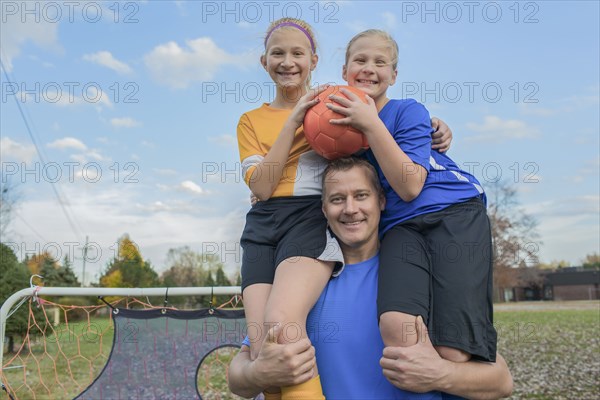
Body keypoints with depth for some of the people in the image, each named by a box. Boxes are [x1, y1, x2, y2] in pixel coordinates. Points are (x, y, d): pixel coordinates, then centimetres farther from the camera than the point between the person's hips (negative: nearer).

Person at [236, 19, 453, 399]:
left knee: (280, 321, -30)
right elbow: (262, 186, 2)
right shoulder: (251, 121, 16)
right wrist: (293, 120, -5)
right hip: (263, 227, 3)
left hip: (312, 216, -3)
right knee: (262, 350, -12)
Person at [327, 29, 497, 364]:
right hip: (400, 226, 3)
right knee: (396, 328, -29)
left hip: (456, 214, -3)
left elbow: (410, 186, -13)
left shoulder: (408, 111, 0)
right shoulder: (343, 120, 14)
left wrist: (371, 124, -16)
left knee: (455, 353, -20)